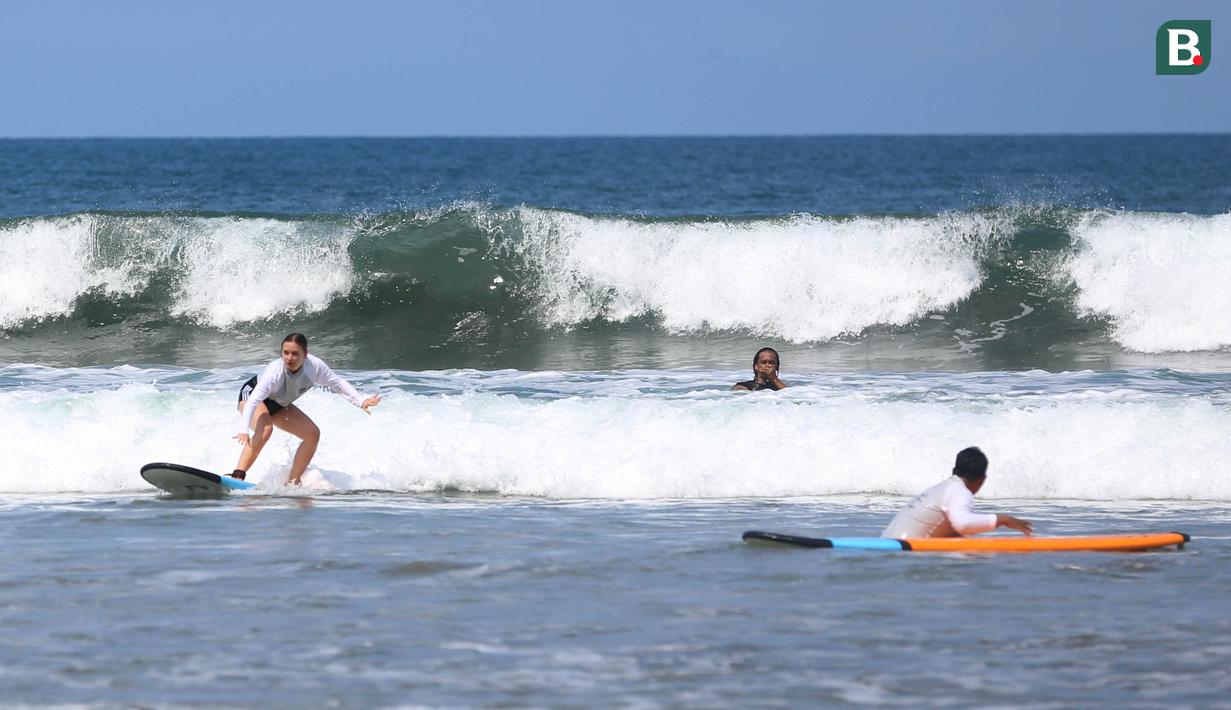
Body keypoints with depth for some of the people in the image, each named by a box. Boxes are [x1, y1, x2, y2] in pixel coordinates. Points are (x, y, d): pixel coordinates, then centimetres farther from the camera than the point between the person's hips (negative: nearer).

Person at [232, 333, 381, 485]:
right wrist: (243, 430, -58)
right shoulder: (275, 371, -41)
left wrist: (360, 401, -15)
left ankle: (293, 482, 5)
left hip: (278, 405, 6)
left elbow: (337, 383, -9)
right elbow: (253, 401, -47)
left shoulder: (314, 366, -27)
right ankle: (238, 476, -41)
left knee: (312, 434, -3)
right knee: (265, 429, -36)